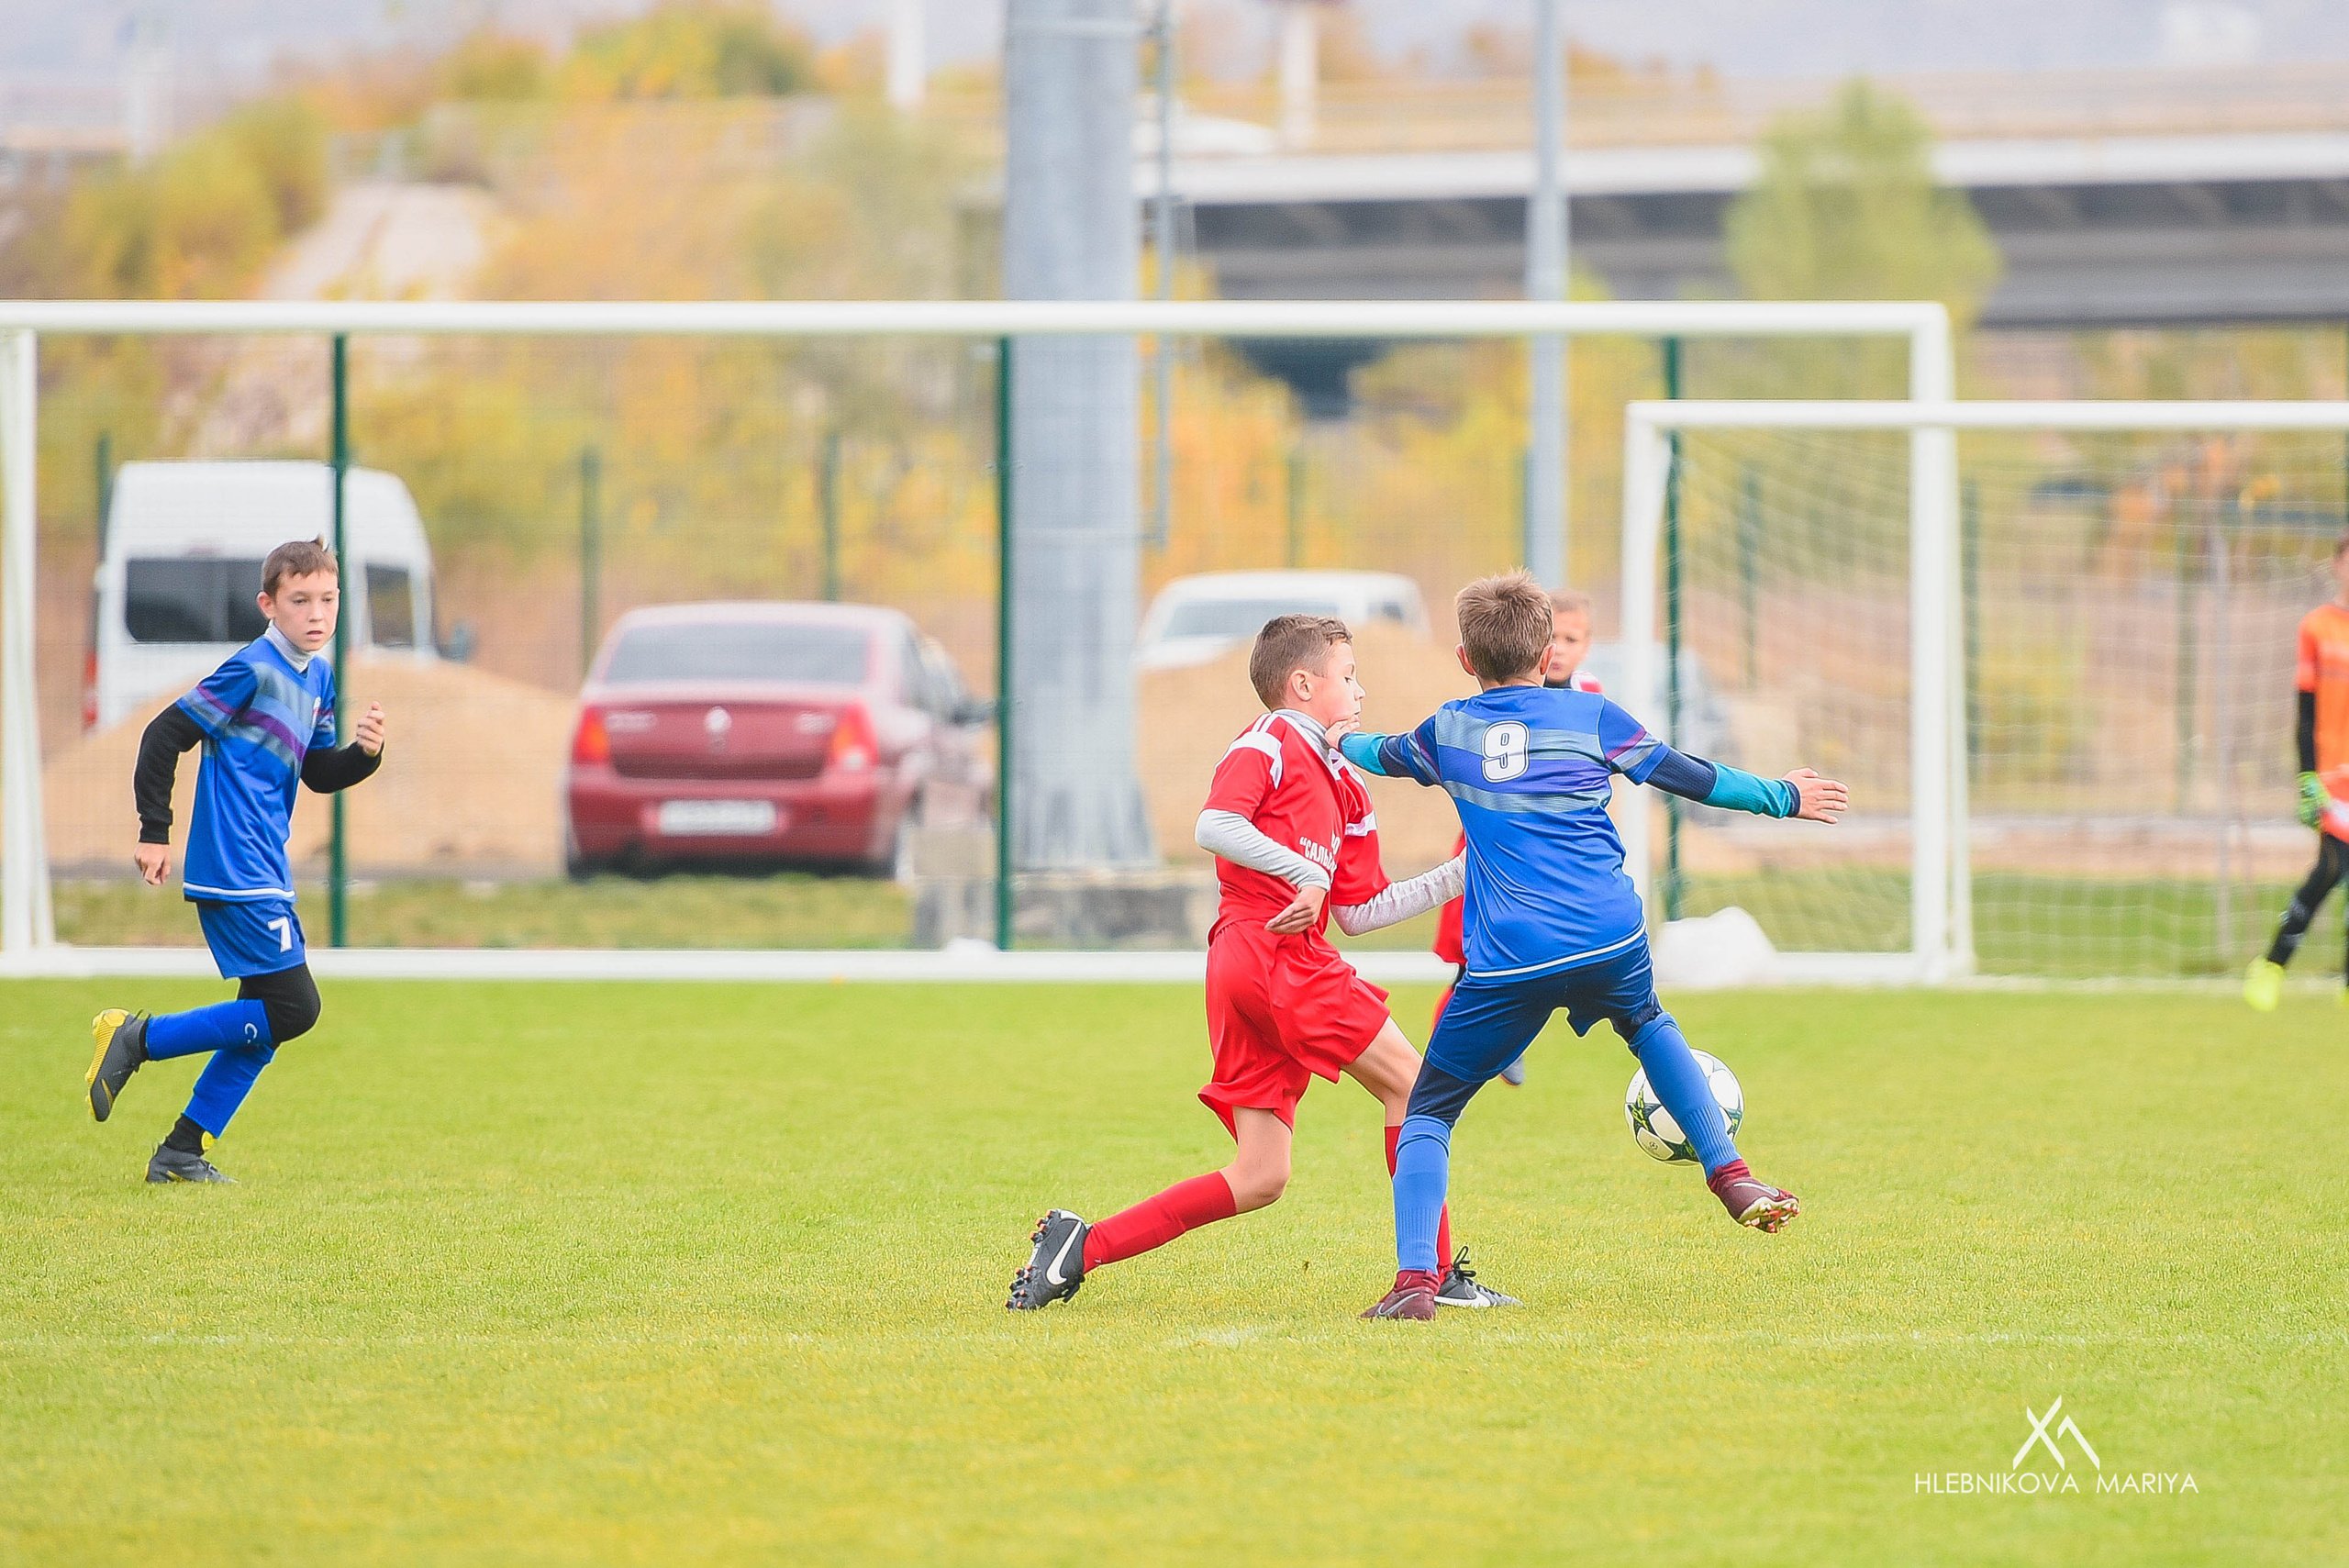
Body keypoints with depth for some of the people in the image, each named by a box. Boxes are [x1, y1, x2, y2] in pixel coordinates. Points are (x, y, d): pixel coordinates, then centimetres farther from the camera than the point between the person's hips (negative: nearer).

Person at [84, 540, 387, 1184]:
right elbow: (164, 736, -13)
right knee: (293, 1007, -13)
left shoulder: (317, 676, 13)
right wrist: (154, 833, -11)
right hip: (234, 871, -9)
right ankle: (137, 1039, -4)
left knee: (263, 1024, 10)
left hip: (264, 876, 9)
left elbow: (318, 773, 20)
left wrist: (365, 752, -1)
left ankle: (182, 1152, 16)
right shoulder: (254, 670, -14)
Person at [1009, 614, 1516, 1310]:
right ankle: (1436, 1273, -1)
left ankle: (1083, 1245, -2)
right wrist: (1308, 873, -21)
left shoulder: (1342, 788, 26)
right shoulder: (1272, 742, 0)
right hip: (1273, 949, -9)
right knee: (1406, 1081, -2)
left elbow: (1358, 912, 25)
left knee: (1259, 1179, 4)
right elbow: (1214, 825, -17)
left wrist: (1456, 878, 21)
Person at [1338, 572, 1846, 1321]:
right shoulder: (1590, 715, 9)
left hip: (1507, 963, -2)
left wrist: (1341, 742, 55)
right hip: (1610, 940, 2)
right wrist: (1782, 798, 29)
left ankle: (1414, 1278, -11)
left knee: (1428, 1111, 7)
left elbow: (1384, 755, 32)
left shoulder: (1448, 732, 11)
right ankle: (1729, 1175, 29)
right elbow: (1688, 777, 14)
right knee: (1646, 1024, 35)